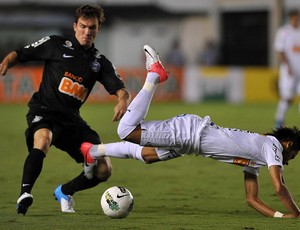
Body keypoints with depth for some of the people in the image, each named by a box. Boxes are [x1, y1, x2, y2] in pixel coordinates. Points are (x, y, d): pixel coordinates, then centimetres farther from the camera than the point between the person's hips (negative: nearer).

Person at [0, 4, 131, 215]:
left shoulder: (100, 62, 12)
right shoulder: (56, 44, 4)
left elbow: (121, 90, 3)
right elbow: (19, 54, 6)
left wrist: (123, 101, -22)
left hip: (71, 119, 5)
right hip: (44, 111, -5)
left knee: (104, 170, -2)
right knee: (43, 139, -41)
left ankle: (65, 192, 24)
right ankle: (25, 193, -37)